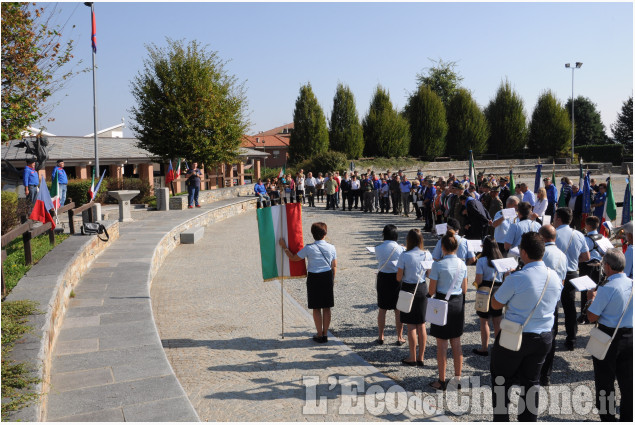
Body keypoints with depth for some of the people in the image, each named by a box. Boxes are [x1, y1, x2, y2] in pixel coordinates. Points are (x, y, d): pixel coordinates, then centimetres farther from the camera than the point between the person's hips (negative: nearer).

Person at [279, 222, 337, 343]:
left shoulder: (309, 248, -11)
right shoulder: (331, 248, -2)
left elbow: (293, 258, -3)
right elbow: (334, 266, 5)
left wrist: (284, 247, 9)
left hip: (314, 279, -3)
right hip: (327, 277, 3)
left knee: (316, 308, 7)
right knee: (326, 308, 10)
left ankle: (319, 335, 12)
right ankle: (325, 334, 17)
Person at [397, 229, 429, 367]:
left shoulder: (404, 256, -15)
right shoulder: (426, 255, -3)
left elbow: (399, 277, -12)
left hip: (409, 289, -4)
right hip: (422, 288, 4)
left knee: (411, 326, 4)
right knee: (421, 325, 11)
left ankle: (412, 358, 11)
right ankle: (421, 358, 18)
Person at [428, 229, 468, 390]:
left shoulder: (438, 265, -16)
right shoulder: (462, 264, 0)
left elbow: (431, 291, -12)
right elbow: (464, 289, 7)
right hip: (458, 304, 5)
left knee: (442, 344, 5)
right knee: (456, 343, 16)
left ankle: (442, 381, 14)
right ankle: (457, 378, 25)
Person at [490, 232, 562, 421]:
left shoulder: (516, 279, -22)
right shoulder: (555, 277, -2)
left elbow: (495, 304, -11)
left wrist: (506, 282, 2)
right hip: (544, 337, 5)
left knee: (501, 379, 13)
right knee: (532, 381, 18)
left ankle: (501, 418, 20)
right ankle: (529, 419, 25)